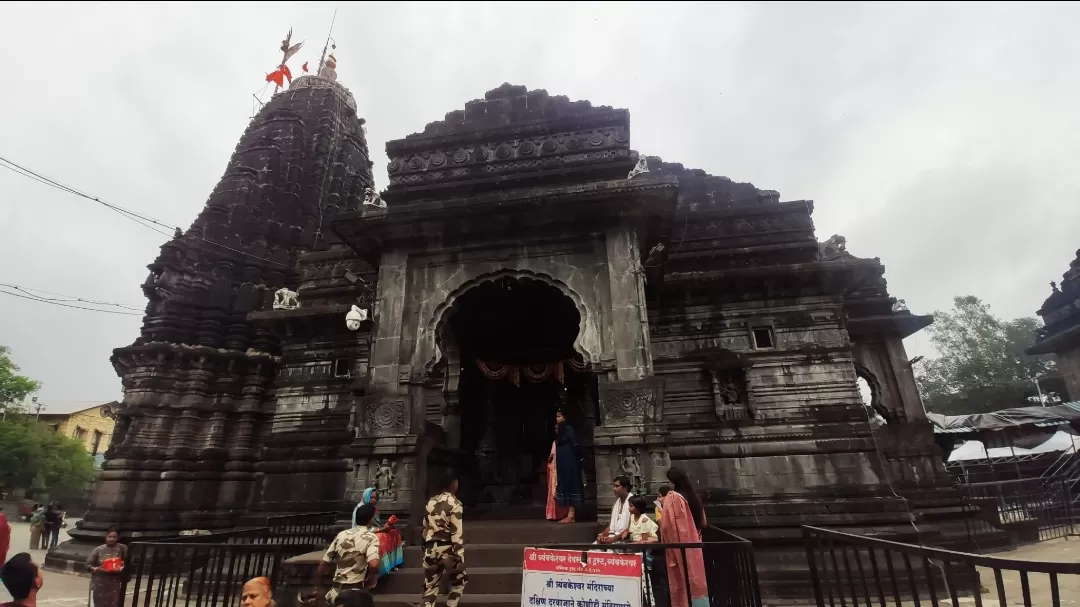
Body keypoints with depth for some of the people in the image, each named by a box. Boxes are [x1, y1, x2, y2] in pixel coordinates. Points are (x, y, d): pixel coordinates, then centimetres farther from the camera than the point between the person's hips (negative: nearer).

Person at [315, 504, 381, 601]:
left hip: (335, 592, 6)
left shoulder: (341, 535, 7)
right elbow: (373, 565, -26)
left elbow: (323, 565, 9)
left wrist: (316, 589, 19)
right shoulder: (371, 537, -9)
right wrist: (368, 584, -8)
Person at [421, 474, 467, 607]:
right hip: (447, 549, -5)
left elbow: (425, 528, 13)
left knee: (430, 585, 12)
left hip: (431, 549, 5)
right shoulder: (454, 503, -12)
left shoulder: (430, 502, 7)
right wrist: (460, 557, -13)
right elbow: (457, 533, -16)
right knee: (459, 580, 18)